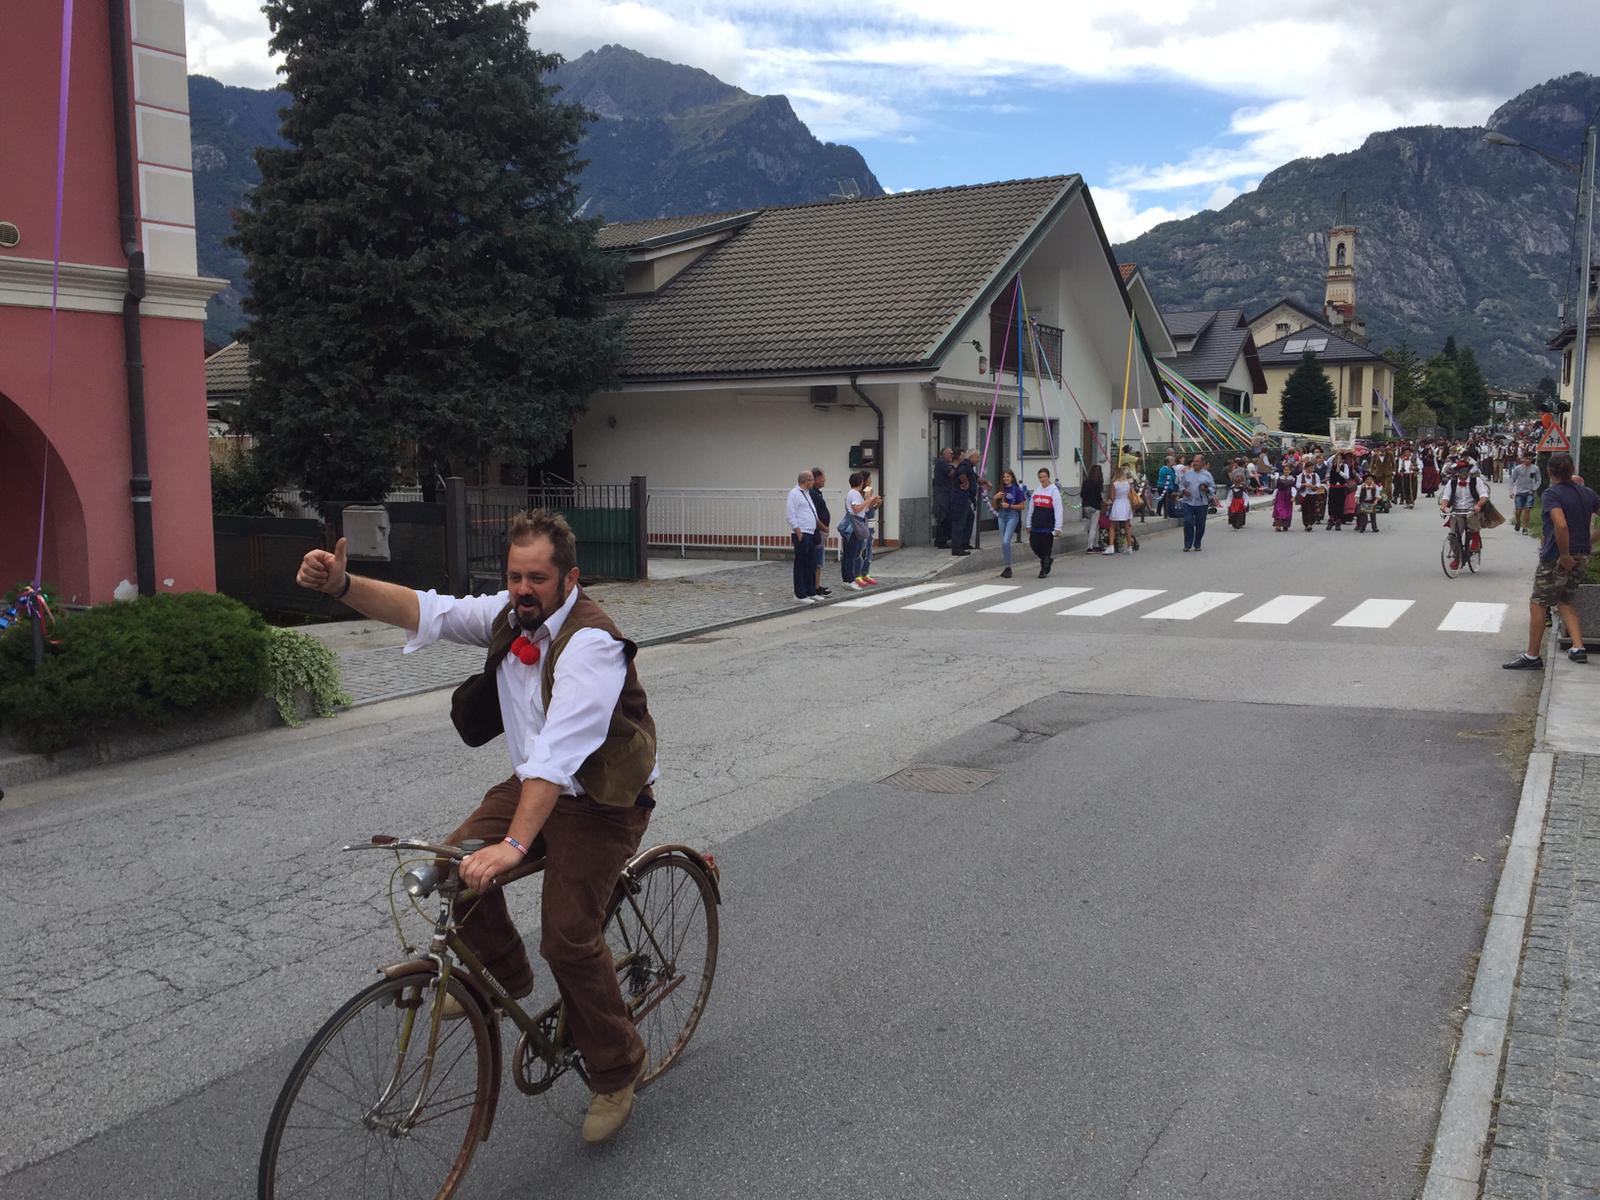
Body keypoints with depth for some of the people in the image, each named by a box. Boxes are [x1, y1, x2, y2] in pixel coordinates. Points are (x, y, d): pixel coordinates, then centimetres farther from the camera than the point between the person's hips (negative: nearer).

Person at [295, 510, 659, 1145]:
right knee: (457, 864, -9)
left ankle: (616, 1071, 10)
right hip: (534, 782, 8)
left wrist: (515, 843, -48)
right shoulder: (507, 615, -4)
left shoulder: (591, 642, -29)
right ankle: (503, 974, 19)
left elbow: (561, 750, -39)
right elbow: (425, 610, -16)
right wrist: (342, 585, -34)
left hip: (600, 801, -7)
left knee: (568, 937, -13)